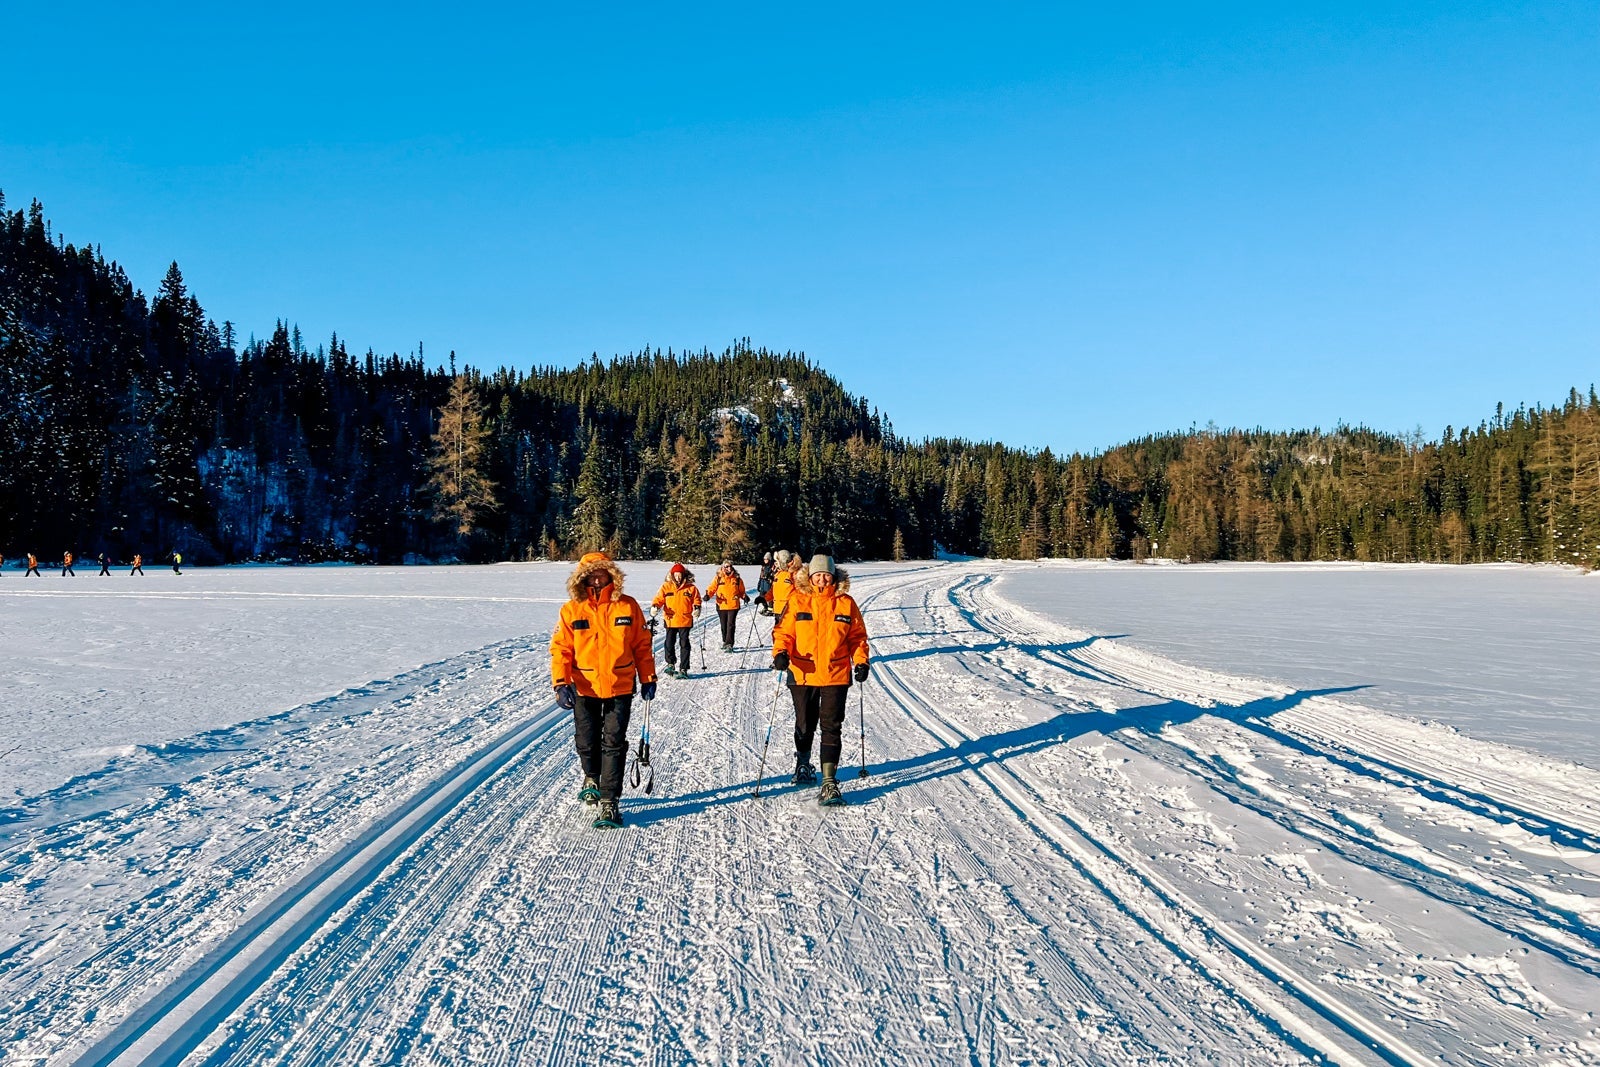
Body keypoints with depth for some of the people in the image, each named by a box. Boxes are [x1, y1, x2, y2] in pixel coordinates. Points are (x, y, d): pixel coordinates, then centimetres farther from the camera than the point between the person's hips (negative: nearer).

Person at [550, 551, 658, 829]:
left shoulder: (628, 607, -2)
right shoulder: (572, 610, -3)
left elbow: (642, 645, 4)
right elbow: (560, 649, -3)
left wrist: (648, 678, 5)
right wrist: (561, 683, -13)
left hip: (620, 688, -1)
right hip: (584, 689, 1)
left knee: (614, 744, -3)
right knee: (586, 742, 12)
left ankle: (610, 802, 3)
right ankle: (592, 778, 43)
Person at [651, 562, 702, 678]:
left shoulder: (690, 587, 1)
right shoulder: (666, 586, 3)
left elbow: (696, 599, 7)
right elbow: (659, 598, 3)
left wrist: (697, 608, -11)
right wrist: (655, 606, -16)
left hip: (685, 621, -1)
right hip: (670, 620, 1)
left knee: (684, 644, 0)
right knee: (669, 643, 8)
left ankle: (683, 669, 6)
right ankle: (670, 664, 30)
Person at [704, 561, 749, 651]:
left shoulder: (737, 579, 5)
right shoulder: (718, 578, 2)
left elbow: (741, 591, 15)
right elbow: (711, 588, 2)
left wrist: (745, 597, -2)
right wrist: (708, 595, -15)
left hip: (733, 606, -1)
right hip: (721, 606, 1)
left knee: (731, 625, -10)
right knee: (724, 626, 12)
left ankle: (729, 644, -10)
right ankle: (725, 642, 30)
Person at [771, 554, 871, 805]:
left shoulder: (846, 603, 2)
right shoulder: (797, 601, 0)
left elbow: (858, 636, 8)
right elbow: (784, 632, 1)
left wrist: (861, 661, -3)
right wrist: (781, 653, -16)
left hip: (836, 675, -1)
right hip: (803, 674, 1)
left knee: (831, 727, -5)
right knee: (805, 726, 15)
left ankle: (829, 783, -4)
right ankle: (803, 764, 41)